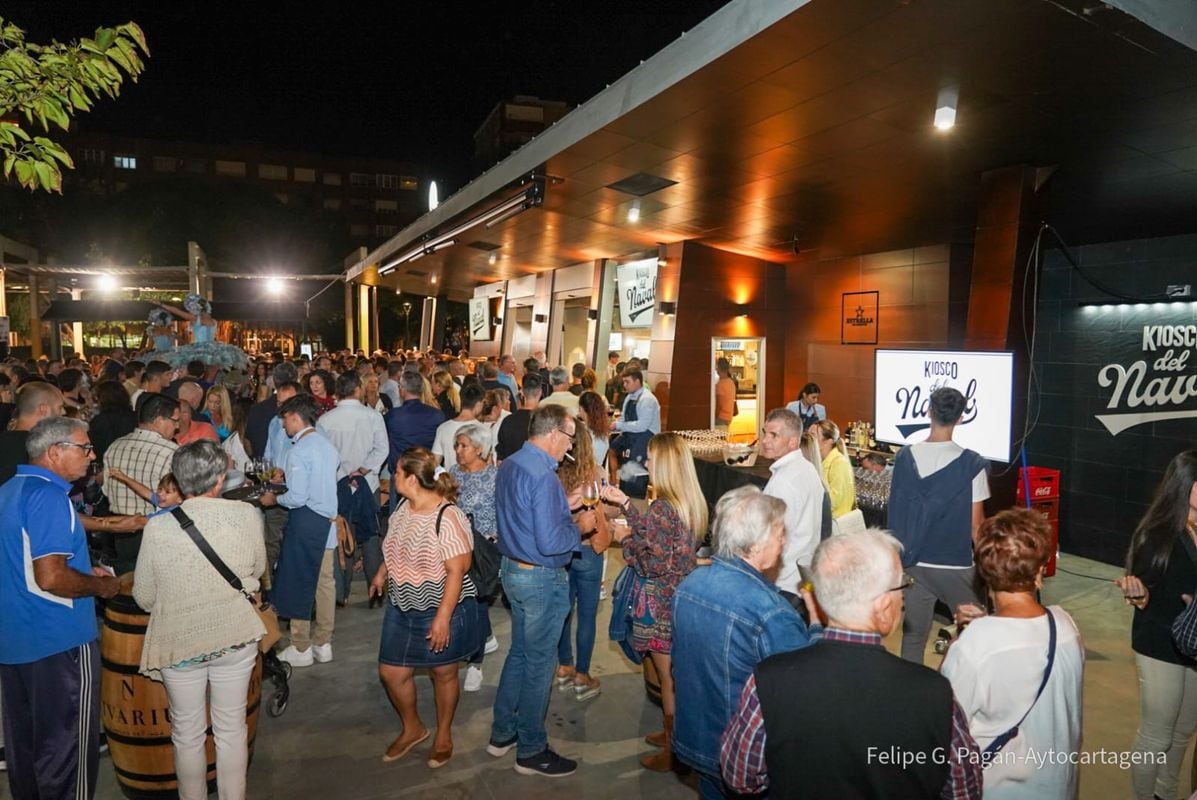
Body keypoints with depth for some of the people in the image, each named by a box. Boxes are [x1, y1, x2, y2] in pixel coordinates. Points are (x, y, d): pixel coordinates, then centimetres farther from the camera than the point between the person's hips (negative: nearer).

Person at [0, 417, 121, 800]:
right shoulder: (49, 496, -20)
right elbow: (50, 578, -27)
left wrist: (84, 571, 17)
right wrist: (101, 586, -11)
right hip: (58, 640, -10)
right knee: (66, 741, 3)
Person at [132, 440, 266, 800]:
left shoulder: (158, 527, -15)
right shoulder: (247, 515, -14)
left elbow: (144, 597, -4)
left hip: (179, 642, 0)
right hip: (236, 639, 1)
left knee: (188, 734, 19)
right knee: (232, 729, 17)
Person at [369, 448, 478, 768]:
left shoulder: (447, 518, -26)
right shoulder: (404, 508, -2)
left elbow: (456, 570, -25)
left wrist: (442, 618, -25)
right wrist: (382, 573, 21)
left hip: (441, 610, -7)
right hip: (403, 607, 7)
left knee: (443, 673, 13)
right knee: (390, 671, 12)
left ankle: (443, 734, 38)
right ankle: (412, 728, 38)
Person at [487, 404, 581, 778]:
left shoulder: (509, 465, 3)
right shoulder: (544, 477, -26)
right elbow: (550, 543, -29)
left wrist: (565, 506, 9)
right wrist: (581, 528, -12)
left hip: (512, 570, 9)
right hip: (542, 579, -9)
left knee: (519, 653, 22)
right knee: (539, 663, 7)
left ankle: (502, 734, 35)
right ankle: (531, 751, 22)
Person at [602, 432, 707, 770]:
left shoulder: (661, 507, -25)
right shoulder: (691, 502, 1)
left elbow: (655, 565, -22)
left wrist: (626, 538, -8)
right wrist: (625, 503, 13)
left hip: (661, 604, -8)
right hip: (683, 598, 8)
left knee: (668, 678, 8)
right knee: (678, 674, 22)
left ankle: (670, 754, 24)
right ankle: (674, 735, 40)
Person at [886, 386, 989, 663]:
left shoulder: (905, 457, -4)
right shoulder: (971, 464, -11)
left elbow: (897, 510, 3)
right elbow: (975, 525, -8)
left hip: (913, 563, 3)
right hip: (955, 566, -3)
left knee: (913, 636, 11)